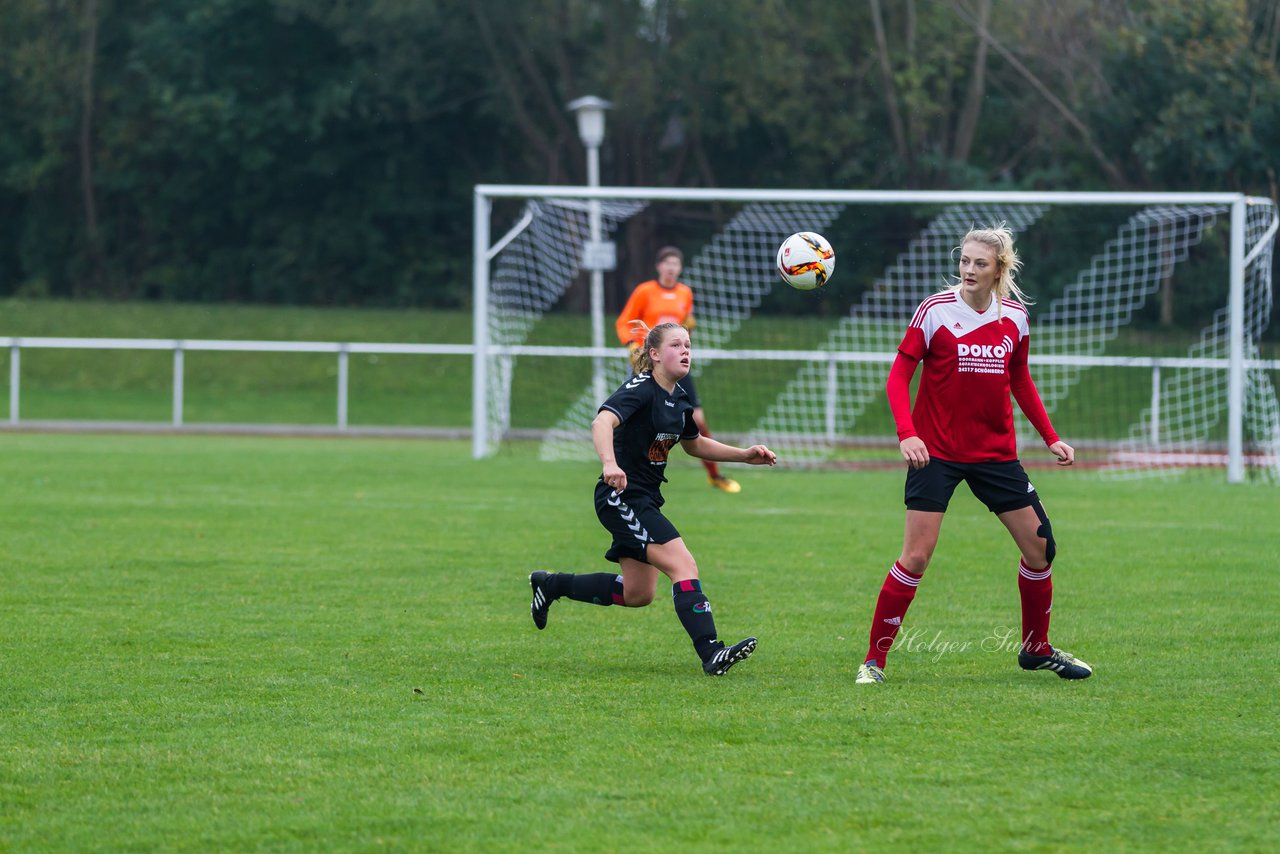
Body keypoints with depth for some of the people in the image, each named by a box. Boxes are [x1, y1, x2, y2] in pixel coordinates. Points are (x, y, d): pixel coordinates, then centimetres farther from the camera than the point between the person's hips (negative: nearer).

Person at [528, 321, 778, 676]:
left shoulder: (680, 399, 10)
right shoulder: (640, 389, -17)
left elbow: (694, 444, 27)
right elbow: (602, 422, -34)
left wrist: (745, 455, 16)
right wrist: (609, 464, -52)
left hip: (645, 500, 10)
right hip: (621, 497, -10)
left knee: (637, 594, 15)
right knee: (683, 566, -21)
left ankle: (550, 584, 32)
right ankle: (712, 654, -27)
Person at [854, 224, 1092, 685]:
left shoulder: (1014, 316, 3)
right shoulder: (935, 311, -10)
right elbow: (898, 375, -10)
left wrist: (1050, 437, 11)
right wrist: (907, 434, -24)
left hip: (995, 452, 4)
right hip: (936, 452, -4)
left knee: (1040, 546, 4)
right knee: (915, 557, -11)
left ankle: (1037, 649, 24)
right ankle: (874, 659, -1)